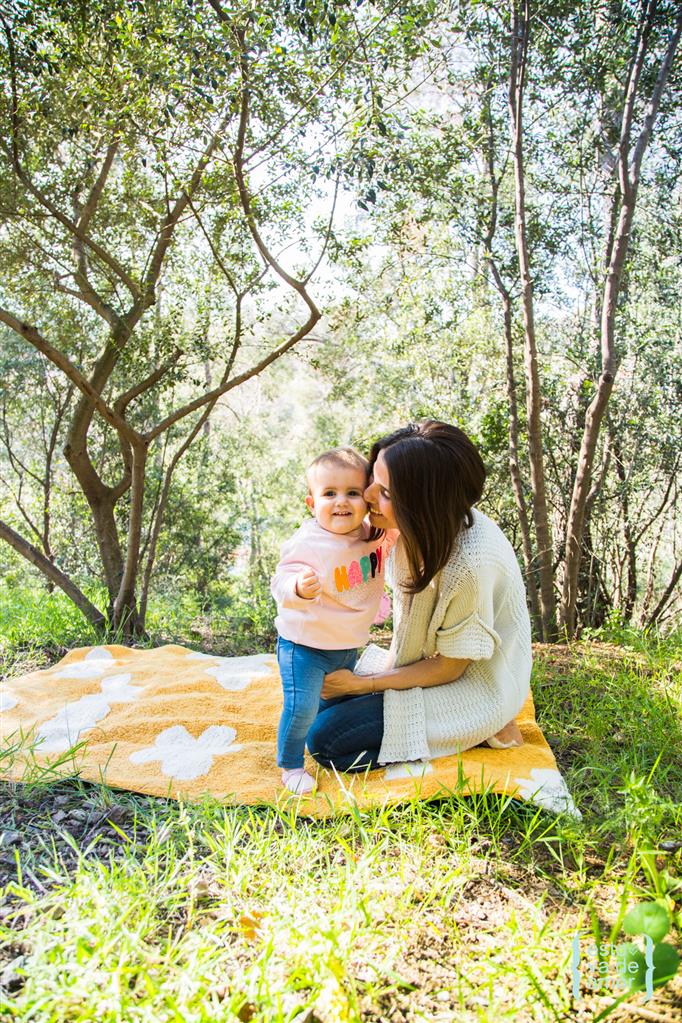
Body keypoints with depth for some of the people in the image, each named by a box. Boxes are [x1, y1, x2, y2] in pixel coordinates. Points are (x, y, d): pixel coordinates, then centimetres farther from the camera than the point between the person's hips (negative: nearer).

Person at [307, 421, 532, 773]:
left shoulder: (469, 564, -34)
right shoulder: (427, 525, -11)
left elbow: (449, 667, -19)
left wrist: (363, 685, -15)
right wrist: (387, 669, -2)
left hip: (474, 687, -8)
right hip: (434, 662, 8)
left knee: (326, 737, -15)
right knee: (324, 701, 8)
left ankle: (484, 730, -4)